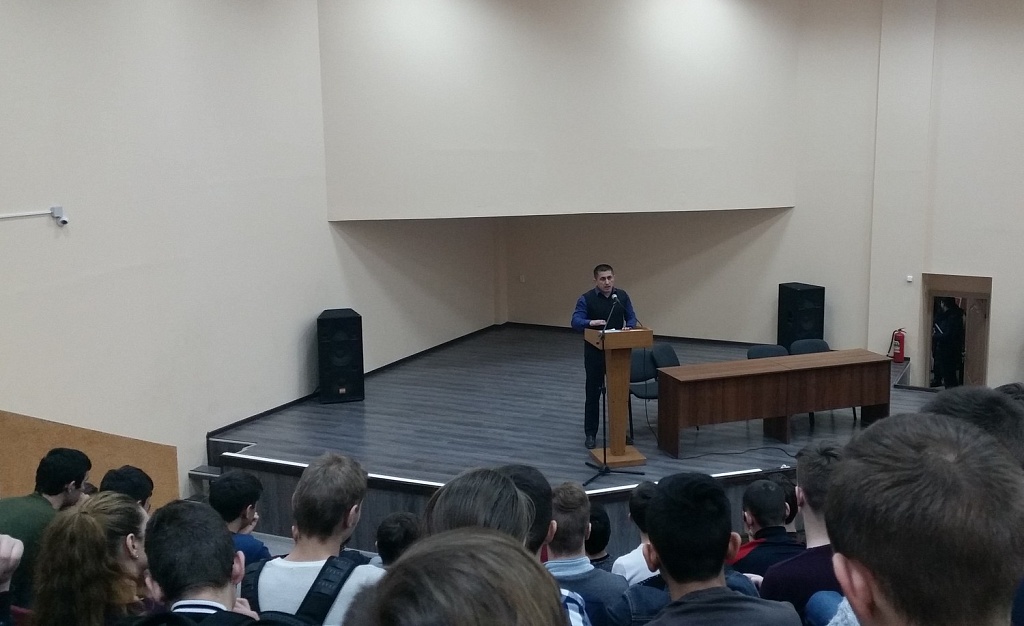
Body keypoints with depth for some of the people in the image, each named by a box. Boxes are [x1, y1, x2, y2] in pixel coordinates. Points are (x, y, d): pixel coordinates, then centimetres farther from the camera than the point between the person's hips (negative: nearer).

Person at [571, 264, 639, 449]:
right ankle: (590, 434, 11)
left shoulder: (622, 296, 2)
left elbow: (631, 318, 7)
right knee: (593, 394, 2)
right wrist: (591, 322, -41)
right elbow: (576, 322, -21)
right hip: (595, 352, -3)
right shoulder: (586, 299, -11)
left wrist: (629, 327, -16)